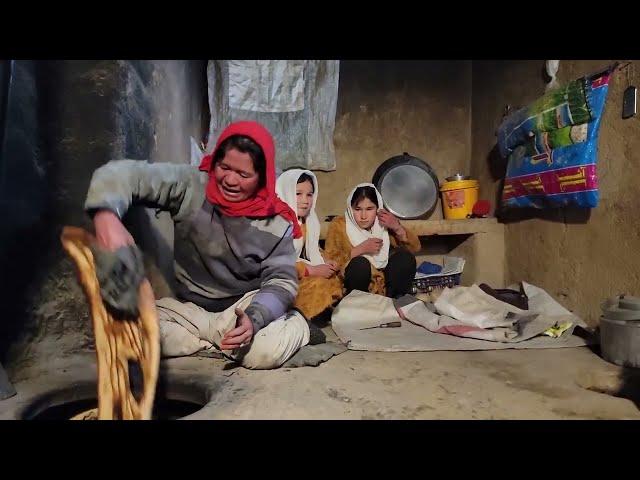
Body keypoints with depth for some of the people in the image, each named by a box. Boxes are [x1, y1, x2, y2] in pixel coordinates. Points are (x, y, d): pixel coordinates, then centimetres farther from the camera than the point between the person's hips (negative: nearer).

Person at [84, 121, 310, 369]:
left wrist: (254, 318, -34)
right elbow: (123, 173, -21)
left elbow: (282, 281, -13)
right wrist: (106, 214, -44)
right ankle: (223, 340, -9)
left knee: (270, 349, -32)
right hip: (188, 310, 3)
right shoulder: (190, 186, -13)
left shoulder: (276, 224, -11)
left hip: (244, 310, -2)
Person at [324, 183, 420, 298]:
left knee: (405, 256, -15)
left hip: (385, 286, 3)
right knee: (360, 263, -30)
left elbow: (415, 247, -2)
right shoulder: (339, 225, -7)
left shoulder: (385, 221, 0)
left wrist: (397, 228, -18)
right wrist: (360, 249, -26)